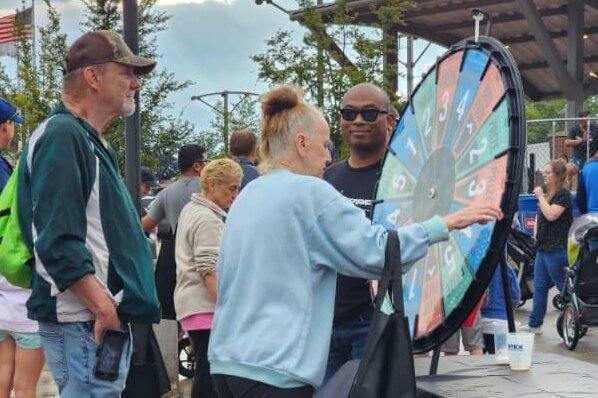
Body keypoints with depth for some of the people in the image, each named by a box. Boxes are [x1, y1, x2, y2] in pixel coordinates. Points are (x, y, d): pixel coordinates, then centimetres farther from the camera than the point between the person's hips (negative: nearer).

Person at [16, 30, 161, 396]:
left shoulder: (90, 141, 19)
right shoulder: (63, 136, -13)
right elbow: (59, 242, -23)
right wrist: (104, 308, -23)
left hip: (108, 320, 10)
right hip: (86, 325, -10)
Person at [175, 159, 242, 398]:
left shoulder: (191, 210, 18)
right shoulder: (207, 219, -13)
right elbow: (210, 271, -21)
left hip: (193, 305, 10)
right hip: (206, 307, -10)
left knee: (205, 376, 11)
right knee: (209, 379, -11)